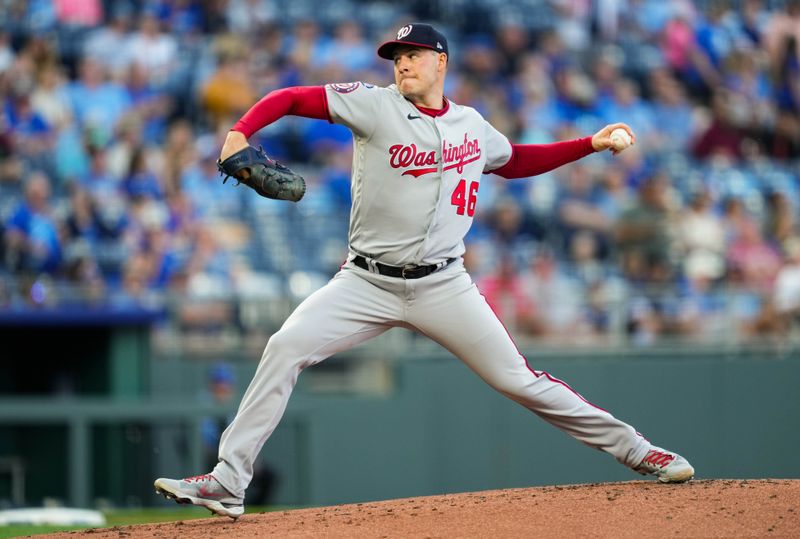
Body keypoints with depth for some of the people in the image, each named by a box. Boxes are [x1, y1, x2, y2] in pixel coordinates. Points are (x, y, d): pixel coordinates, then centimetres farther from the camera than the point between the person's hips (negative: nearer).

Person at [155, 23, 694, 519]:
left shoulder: (472, 125, 9)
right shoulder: (374, 106, -3)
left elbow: (515, 161, 29)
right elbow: (289, 98, -7)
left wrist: (591, 144, 22)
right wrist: (239, 135, -24)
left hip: (443, 287, 1)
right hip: (367, 283, -1)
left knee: (518, 379, -3)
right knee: (286, 347, -19)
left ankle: (634, 450, 11)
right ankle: (227, 484, -16)